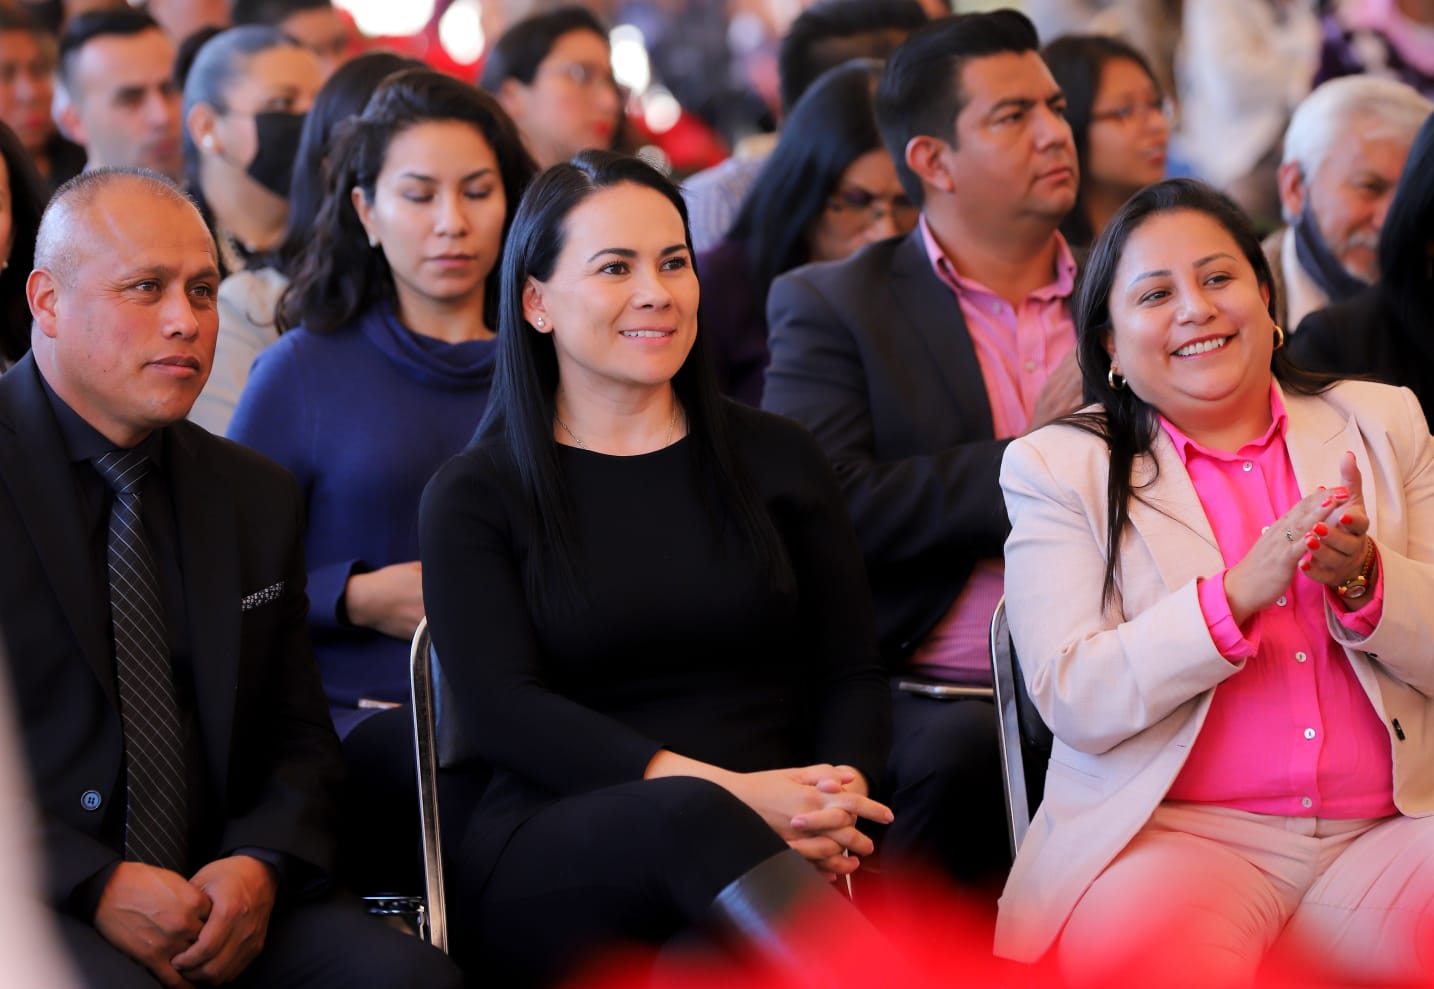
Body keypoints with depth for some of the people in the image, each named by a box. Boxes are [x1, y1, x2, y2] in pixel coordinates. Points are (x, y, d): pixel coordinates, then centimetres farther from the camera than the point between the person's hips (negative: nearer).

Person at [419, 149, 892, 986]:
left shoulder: (777, 460, 19)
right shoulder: (473, 497, 10)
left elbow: (853, 674, 14)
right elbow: (503, 710, -4)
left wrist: (839, 794, -11)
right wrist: (726, 792, -19)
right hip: (552, 866, -1)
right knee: (688, 819, -38)